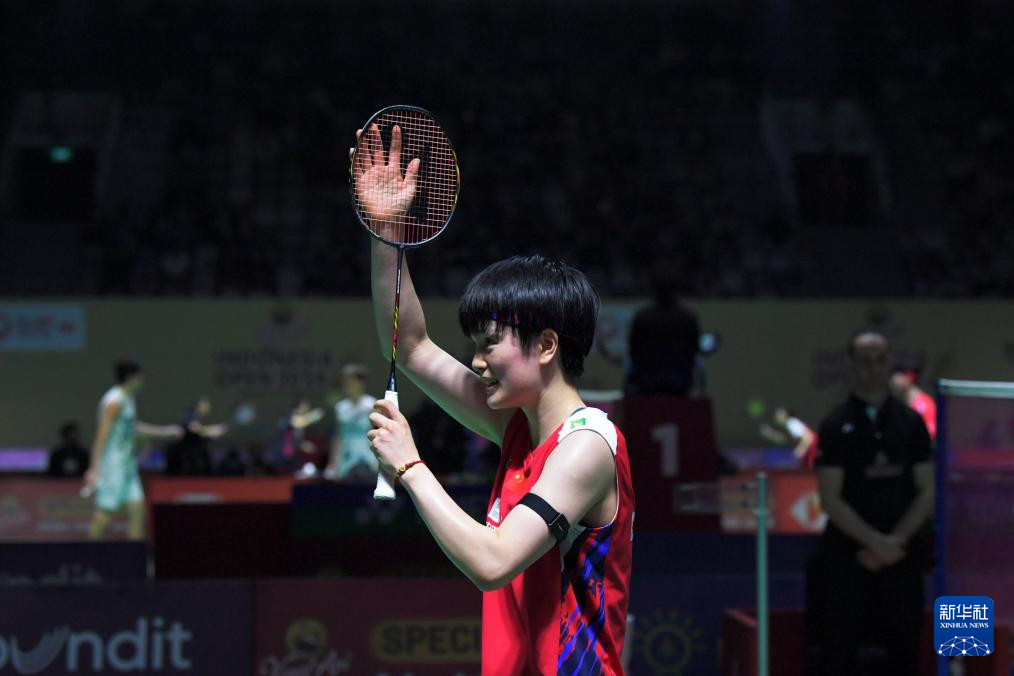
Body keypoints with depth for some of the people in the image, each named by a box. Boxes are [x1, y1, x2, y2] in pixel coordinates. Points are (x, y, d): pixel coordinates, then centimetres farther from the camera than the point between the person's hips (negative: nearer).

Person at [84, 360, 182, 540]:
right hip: (113, 465, -10)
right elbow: (102, 435, -20)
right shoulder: (115, 401, -16)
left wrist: (165, 432, 34)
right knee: (107, 511, -9)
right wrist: (95, 469, -24)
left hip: (126, 464, 10)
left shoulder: (127, 399, 14)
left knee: (137, 506, 5)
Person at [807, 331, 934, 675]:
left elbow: (927, 492, 5)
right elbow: (831, 499, -6)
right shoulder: (836, 425, -1)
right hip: (847, 556, -3)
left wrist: (896, 541, -8)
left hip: (901, 556, 3)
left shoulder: (911, 423, 7)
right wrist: (876, 541, -13)